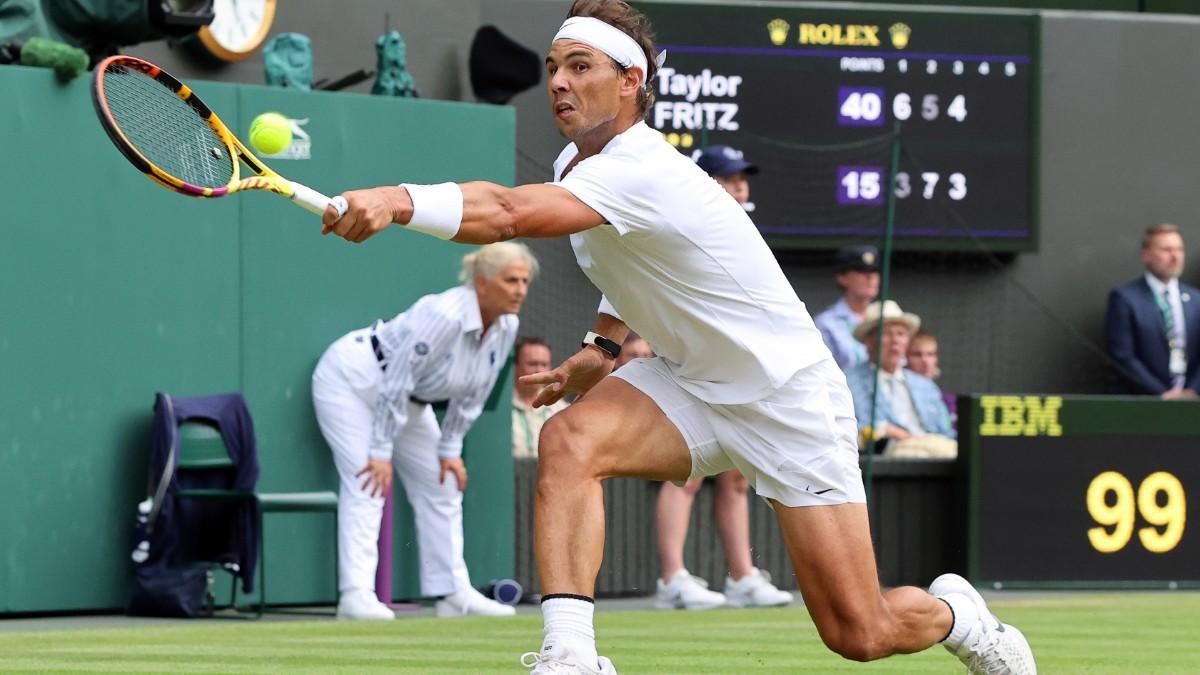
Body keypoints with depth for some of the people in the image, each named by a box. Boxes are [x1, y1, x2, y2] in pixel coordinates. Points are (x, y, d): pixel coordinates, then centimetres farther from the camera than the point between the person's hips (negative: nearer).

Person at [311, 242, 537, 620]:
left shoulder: (506, 328, -10)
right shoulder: (444, 316, -35)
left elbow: (471, 394, 3)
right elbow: (397, 381, -31)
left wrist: (450, 450, 1)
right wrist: (382, 452, -28)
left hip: (407, 400, 9)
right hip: (350, 380, -9)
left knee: (443, 485, 6)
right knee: (367, 484, -19)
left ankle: (453, 593, 9)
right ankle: (356, 596, -25)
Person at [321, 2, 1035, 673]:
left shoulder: (641, 173, -29)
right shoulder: (578, 164, -1)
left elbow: (508, 213, -48)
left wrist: (399, 200, -61)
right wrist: (602, 346, 7)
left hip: (788, 398, -7)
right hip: (687, 385, 7)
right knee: (568, 440, -26)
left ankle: (954, 613, 27)